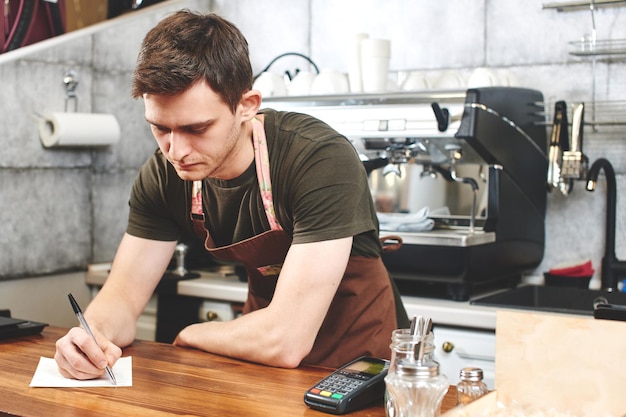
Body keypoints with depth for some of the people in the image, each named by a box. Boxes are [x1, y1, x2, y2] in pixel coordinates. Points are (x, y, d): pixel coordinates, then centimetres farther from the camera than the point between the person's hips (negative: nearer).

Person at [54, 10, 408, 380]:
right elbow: (123, 297, -4)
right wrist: (92, 337, -26)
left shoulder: (321, 161, -28)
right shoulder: (164, 175, -9)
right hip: (262, 360, 4)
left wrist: (188, 336, -14)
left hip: (354, 362, -3)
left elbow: (284, 340, -31)